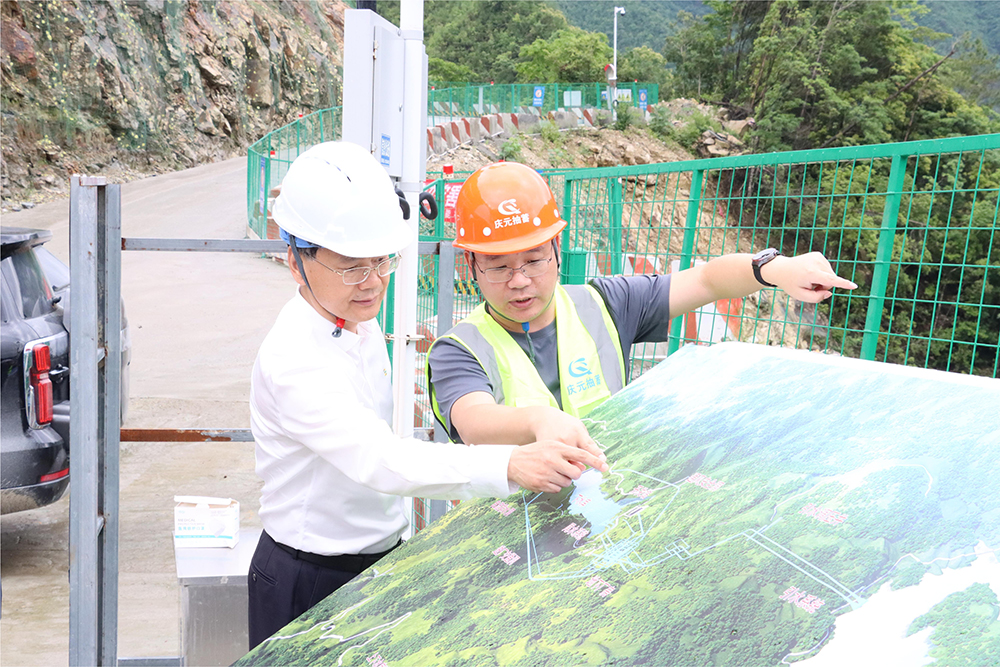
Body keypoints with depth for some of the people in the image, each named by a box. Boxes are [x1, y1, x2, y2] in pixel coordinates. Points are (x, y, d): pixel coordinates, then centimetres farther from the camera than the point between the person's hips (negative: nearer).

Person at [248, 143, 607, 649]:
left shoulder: (362, 326, 1)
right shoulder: (293, 359, -27)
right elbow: (376, 459, -41)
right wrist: (510, 467, -51)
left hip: (379, 552, 8)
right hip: (307, 583, -7)